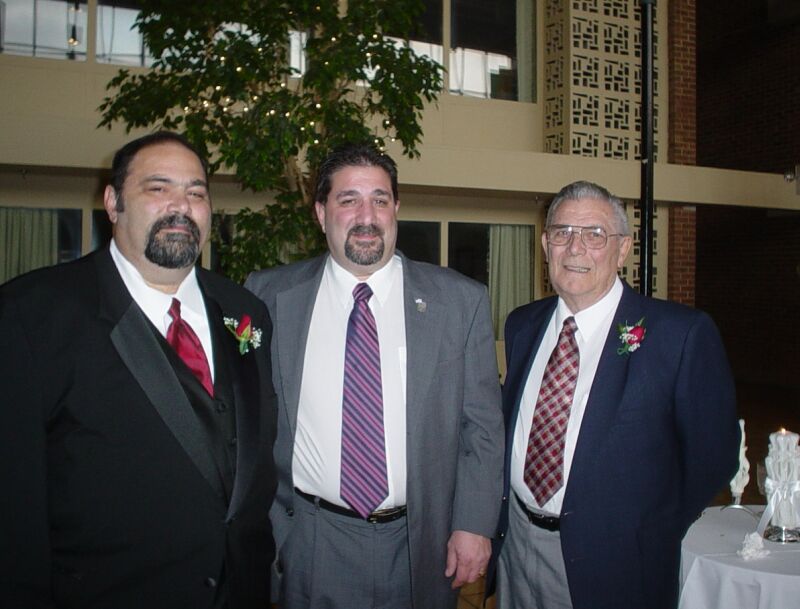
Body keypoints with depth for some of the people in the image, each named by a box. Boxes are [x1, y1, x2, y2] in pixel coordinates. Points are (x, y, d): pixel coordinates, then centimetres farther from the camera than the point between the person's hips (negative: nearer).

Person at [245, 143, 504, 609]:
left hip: (423, 547, 1)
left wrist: (474, 525, -6)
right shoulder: (269, 295, -3)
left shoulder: (462, 300, -4)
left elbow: (483, 427, -2)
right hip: (310, 545, 0)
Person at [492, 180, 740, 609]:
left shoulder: (683, 333, -14)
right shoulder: (522, 325, 2)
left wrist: (649, 540, -3)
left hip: (613, 562, -4)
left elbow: (712, 455, -8)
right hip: (516, 543, 5)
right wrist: (502, 518, 3)